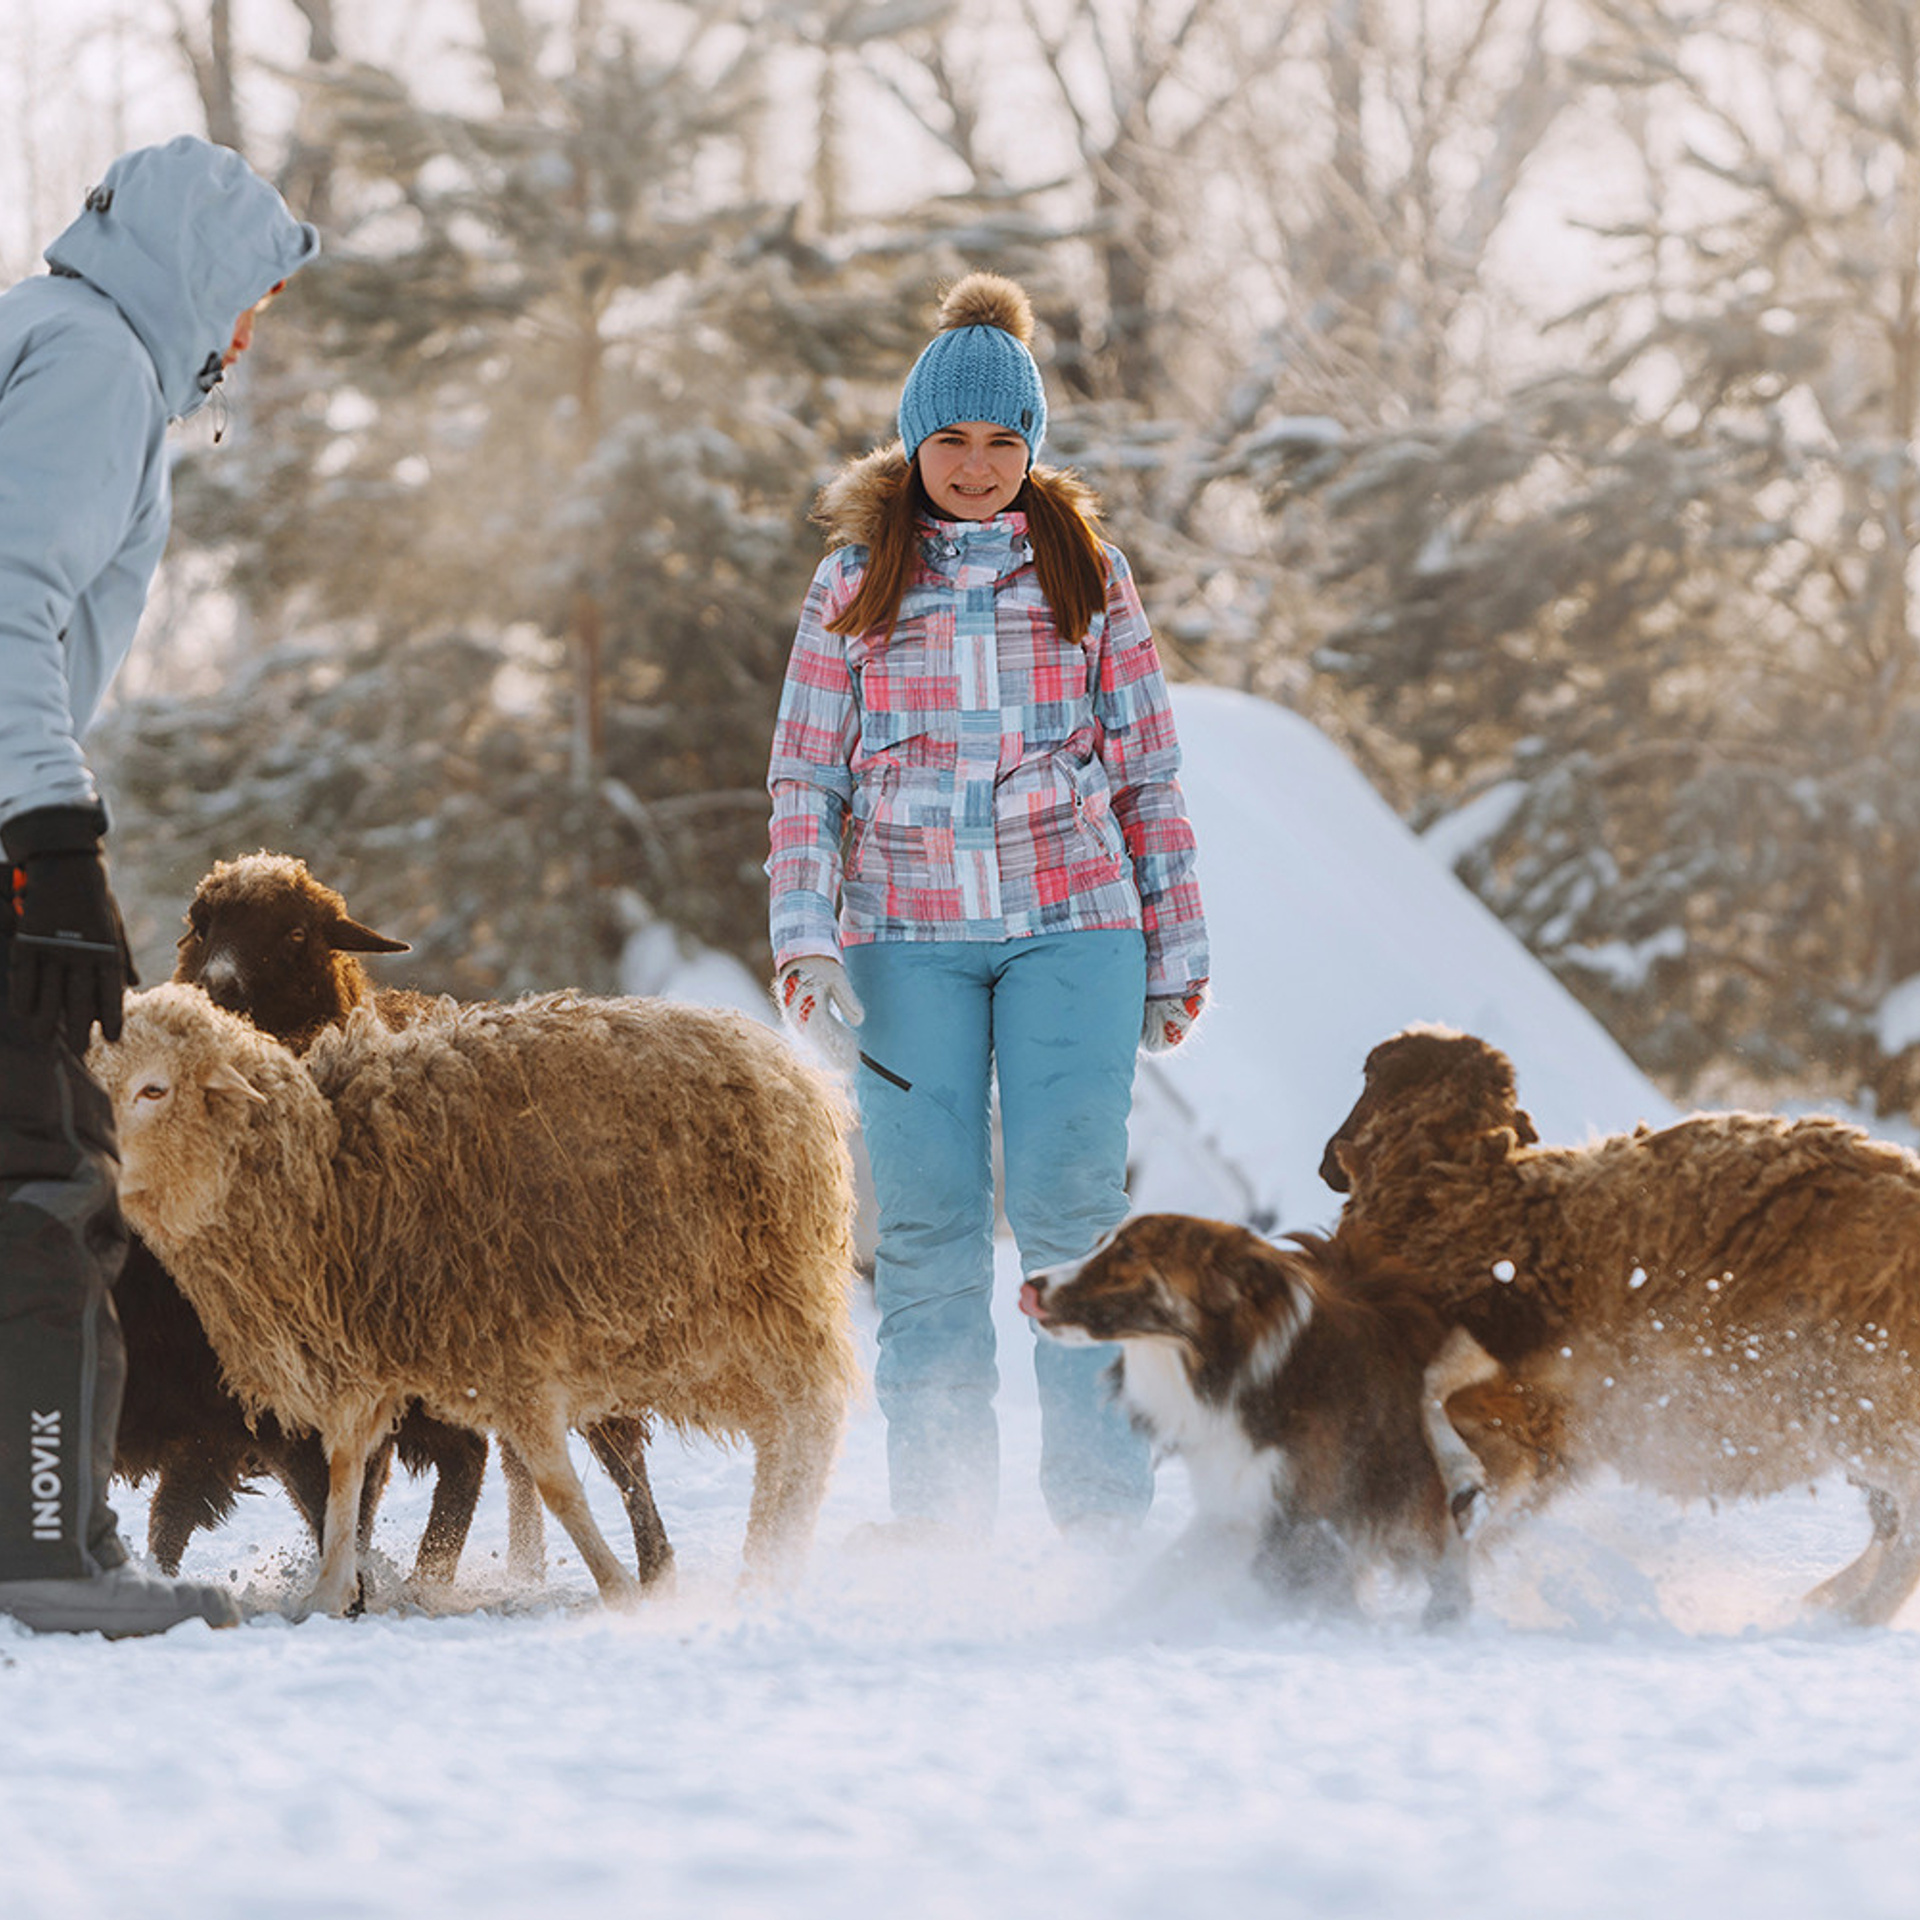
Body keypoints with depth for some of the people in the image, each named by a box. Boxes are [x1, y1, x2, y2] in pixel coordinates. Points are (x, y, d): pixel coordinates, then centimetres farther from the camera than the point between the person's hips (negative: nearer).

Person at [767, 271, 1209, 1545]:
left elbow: (1148, 770, 12)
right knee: (928, 1216, -2)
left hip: (1071, 923, -1)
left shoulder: (1086, 570, 11)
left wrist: (1177, 949, 9)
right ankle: (936, 1510, 3)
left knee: (1069, 1203, -10)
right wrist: (804, 938, -3)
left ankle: (1104, 1508, -7)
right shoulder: (856, 582, 11)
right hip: (909, 934, 1)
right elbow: (806, 774, 9)